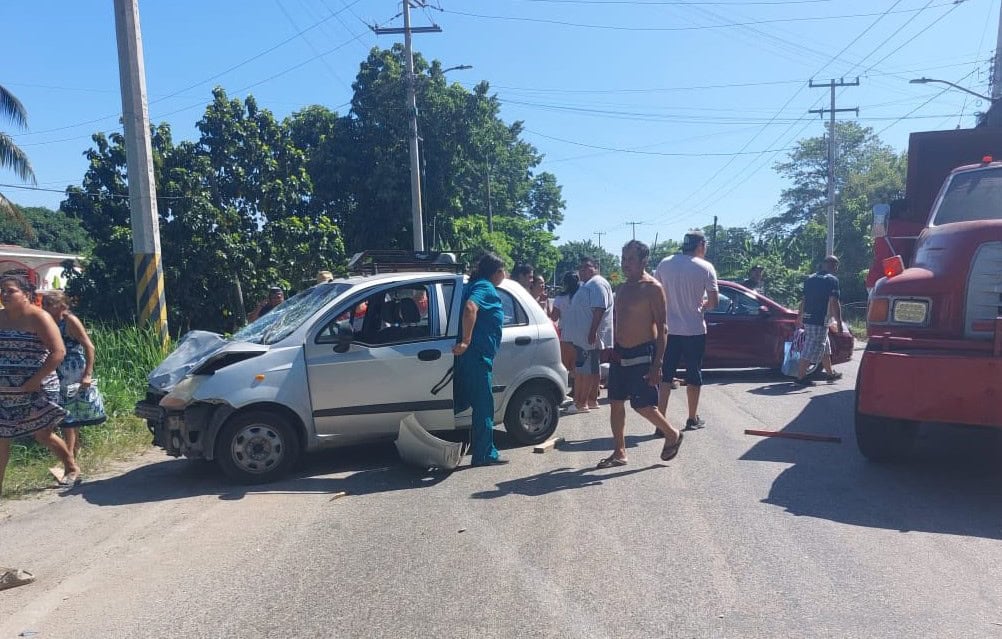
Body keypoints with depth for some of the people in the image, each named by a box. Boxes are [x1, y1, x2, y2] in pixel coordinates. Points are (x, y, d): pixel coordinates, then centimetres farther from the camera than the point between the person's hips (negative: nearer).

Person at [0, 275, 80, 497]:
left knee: (43, 435, 6)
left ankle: (72, 467, 27)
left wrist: (35, 380, -21)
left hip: (36, 389, -5)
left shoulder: (38, 318, -11)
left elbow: (58, 352, -17)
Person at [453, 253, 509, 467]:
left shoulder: (476, 285, 20)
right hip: (478, 354, -9)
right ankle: (485, 454, 7)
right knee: (484, 406, -1)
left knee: (462, 401, 16)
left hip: (470, 355, 9)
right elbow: (470, 308, -29)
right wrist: (466, 341, -28)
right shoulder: (486, 287, -11)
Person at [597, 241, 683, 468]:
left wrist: (657, 364, -20)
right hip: (620, 354, 8)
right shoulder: (622, 289, 12)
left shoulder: (652, 288, -11)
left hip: (642, 355, -8)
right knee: (616, 403, 7)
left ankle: (672, 435, 23)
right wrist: (613, 351, 16)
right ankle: (619, 453, 18)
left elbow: (662, 328, -14)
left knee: (643, 405, -4)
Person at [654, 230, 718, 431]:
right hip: (694, 330, -2)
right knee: (694, 375, 13)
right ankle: (693, 419, 25)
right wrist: (702, 305, 13)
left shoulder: (665, 264, 1)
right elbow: (714, 302, -7)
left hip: (669, 329, 2)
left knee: (665, 376, 6)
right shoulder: (705, 268, -7)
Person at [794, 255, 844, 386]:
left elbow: (804, 300, 19)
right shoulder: (832, 280, -10)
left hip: (807, 319, 8)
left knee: (825, 347, 22)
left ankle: (830, 374, 34)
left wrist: (800, 316, 27)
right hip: (820, 321, -8)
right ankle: (800, 377, -6)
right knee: (812, 350, -5)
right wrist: (839, 322, -12)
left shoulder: (810, 279, 13)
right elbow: (834, 303, -15)